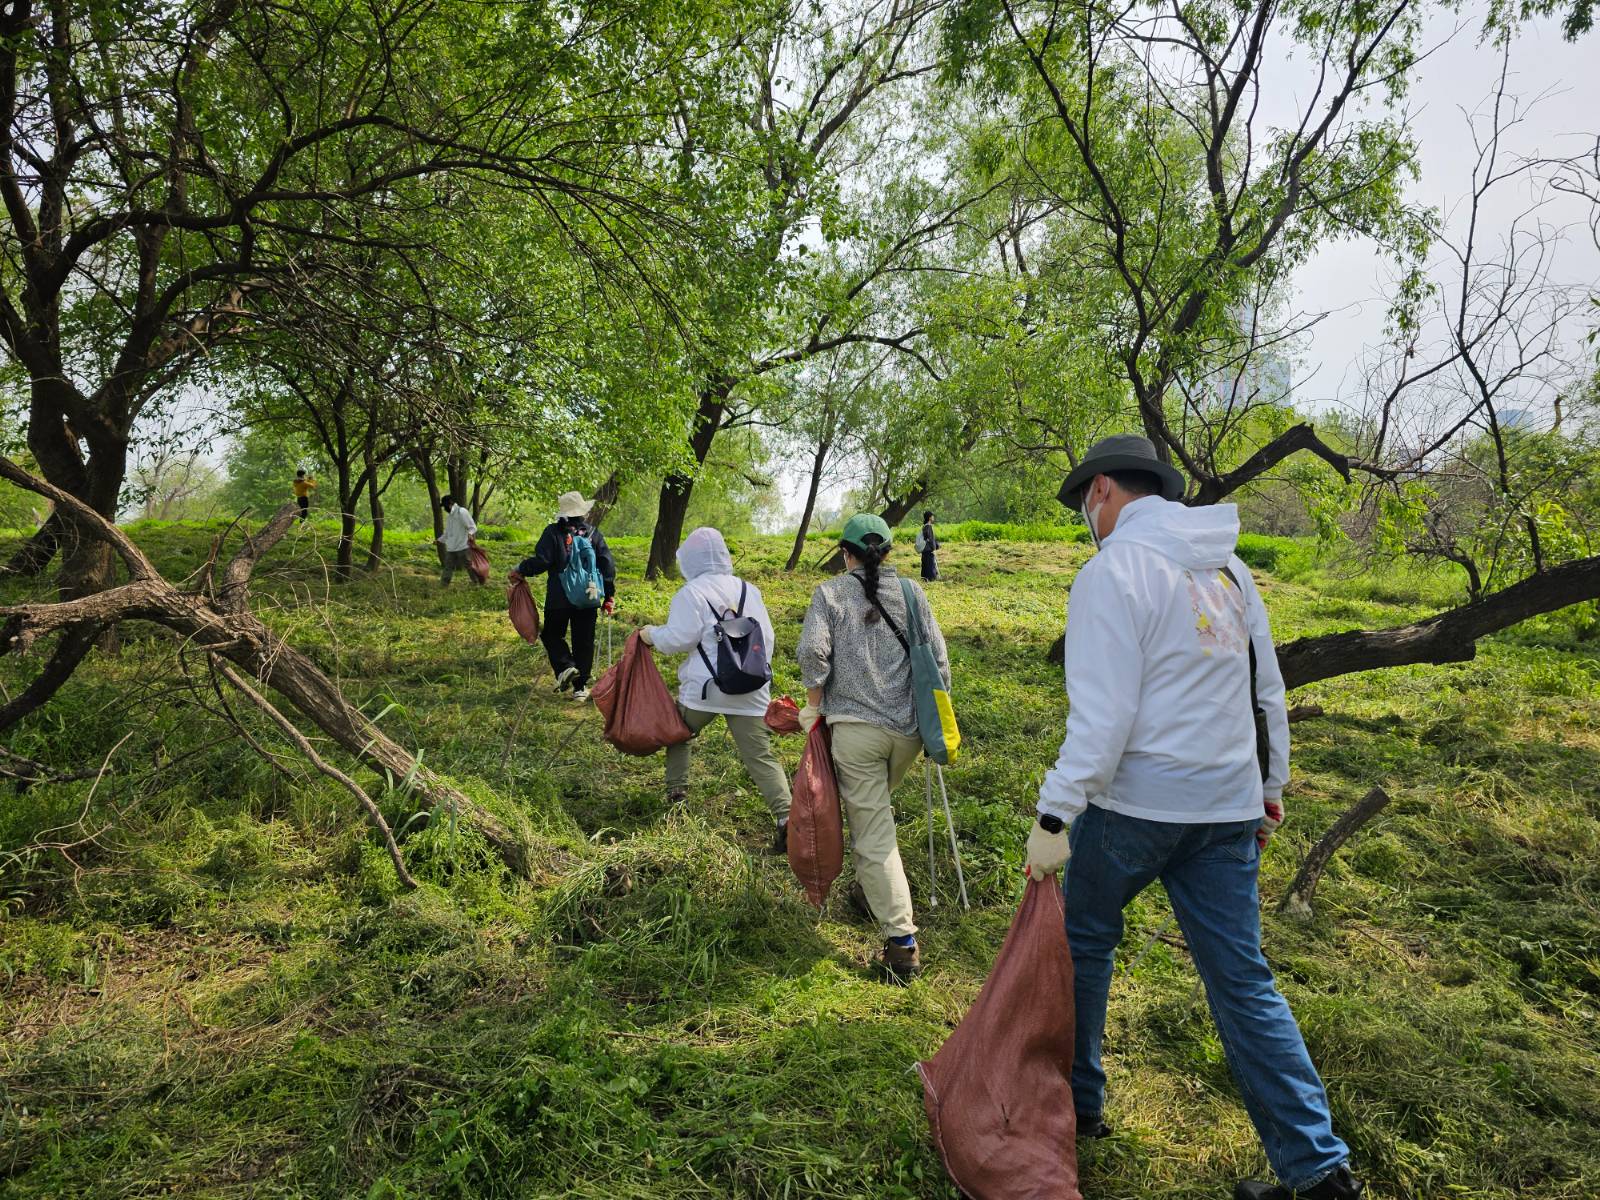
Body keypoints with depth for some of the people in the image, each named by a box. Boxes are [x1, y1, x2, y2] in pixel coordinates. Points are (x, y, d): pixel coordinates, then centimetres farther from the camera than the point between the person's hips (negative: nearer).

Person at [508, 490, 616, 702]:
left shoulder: (553, 532, -8)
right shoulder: (594, 533, 2)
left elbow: (541, 561, -15)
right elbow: (608, 565, 1)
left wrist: (520, 571, 2)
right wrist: (609, 595, 10)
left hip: (559, 598, -2)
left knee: (553, 635, 16)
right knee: (583, 641, 10)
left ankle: (565, 667, -7)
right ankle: (580, 687, 12)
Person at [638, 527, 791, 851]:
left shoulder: (691, 593, -6)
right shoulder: (749, 590, 11)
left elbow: (678, 639, -11)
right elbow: (767, 637, 14)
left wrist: (652, 634, 8)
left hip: (704, 689, -3)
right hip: (750, 691, 3)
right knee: (760, 755, -1)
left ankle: (676, 794, 26)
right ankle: (785, 817, -15)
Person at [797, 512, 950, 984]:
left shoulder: (830, 592, 1)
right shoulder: (910, 592, 7)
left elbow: (813, 651, -11)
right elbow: (937, 654, 5)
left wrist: (813, 706, 2)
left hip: (855, 726, -3)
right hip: (909, 728, 4)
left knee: (873, 833, 0)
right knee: (874, 809, 27)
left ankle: (901, 941, -2)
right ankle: (867, 891, 39)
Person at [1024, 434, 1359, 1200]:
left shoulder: (1113, 571, -13)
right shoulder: (1228, 565, 10)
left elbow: (1102, 714, -21)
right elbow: (1268, 691, 16)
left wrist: (1054, 815, -18)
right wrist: (1270, 784, 26)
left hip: (1134, 804, -6)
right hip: (1229, 806, 7)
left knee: (1084, 941, 15)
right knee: (1243, 978, 10)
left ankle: (1077, 1102, 28)